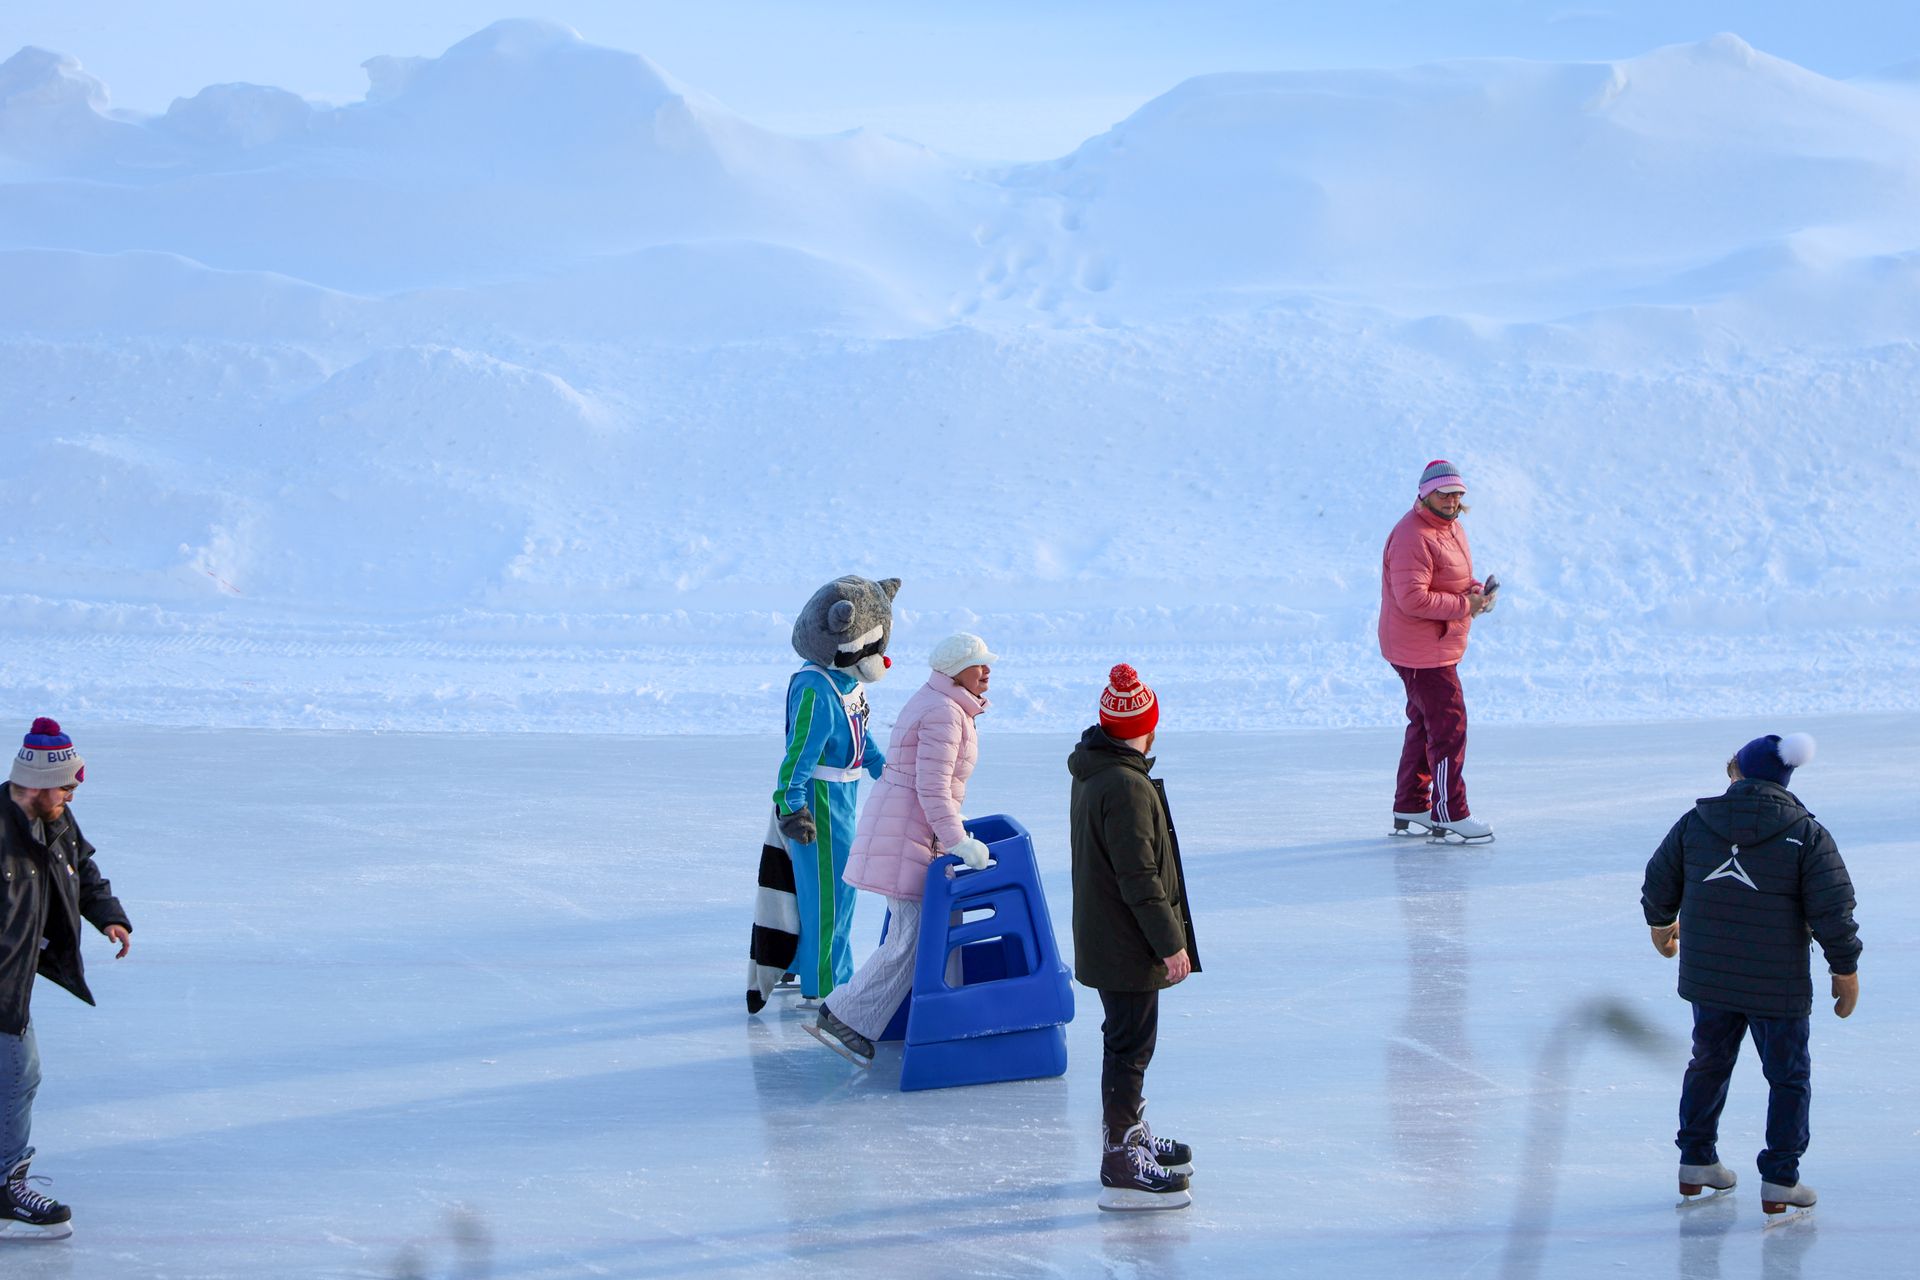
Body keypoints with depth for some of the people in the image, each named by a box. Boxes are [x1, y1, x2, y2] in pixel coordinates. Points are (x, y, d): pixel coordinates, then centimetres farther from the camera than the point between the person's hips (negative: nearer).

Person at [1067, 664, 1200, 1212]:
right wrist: (1171, 942, -17)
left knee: (1127, 1041, 22)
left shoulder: (1091, 772, 8)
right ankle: (1121, 1167, -2)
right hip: (1128, 946, -10)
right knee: (1131, 1045, -5)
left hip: (1103, 936, 10)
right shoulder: (1126, 787, -24)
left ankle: (1131, 1136, 36)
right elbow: (1139, 876, -24)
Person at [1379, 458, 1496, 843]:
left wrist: (1477, 591, -2)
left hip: (1441, 648, 11)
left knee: (1425, 725, 17)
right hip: (1422, 651, -11)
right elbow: (1413, 598, -28)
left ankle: (1410, 810, 27)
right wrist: (1464, 605, -22)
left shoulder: (1451, 527, 11)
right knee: (1449, 726, -9)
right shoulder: (1413, 537, -22)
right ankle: (1449, 816, -5)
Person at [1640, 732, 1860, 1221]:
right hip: (1777, 985, -3)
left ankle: (1695, 1163, 32)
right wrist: (1845, 969, 0)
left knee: (1709, 1063, 23)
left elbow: (1659, 883, 9)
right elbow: (1833, 911, -13)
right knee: (1788, 1078, 10)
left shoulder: (1696, 823, -2)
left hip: (1707, 978, 3)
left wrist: (1661, 923, 30)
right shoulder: (1807, 836, -11)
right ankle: (1780, 1184, 9)